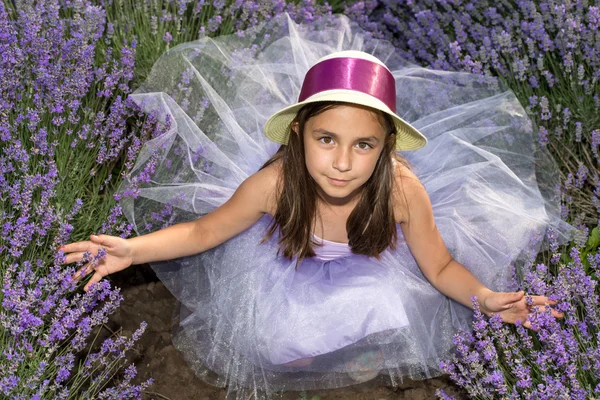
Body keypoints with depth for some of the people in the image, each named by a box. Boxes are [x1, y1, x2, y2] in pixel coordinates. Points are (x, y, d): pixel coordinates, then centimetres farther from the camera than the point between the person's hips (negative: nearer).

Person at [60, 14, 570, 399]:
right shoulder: (275, 182, -37)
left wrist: (487, 297, -39)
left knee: (383, 346, -2)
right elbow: (203, 231, -20)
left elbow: (441, 266, -20)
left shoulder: (402, 189, -37)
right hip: (292, 272, 0)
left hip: (373, 273, 1)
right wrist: (133, 250, -32)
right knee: (288, 348, 0)